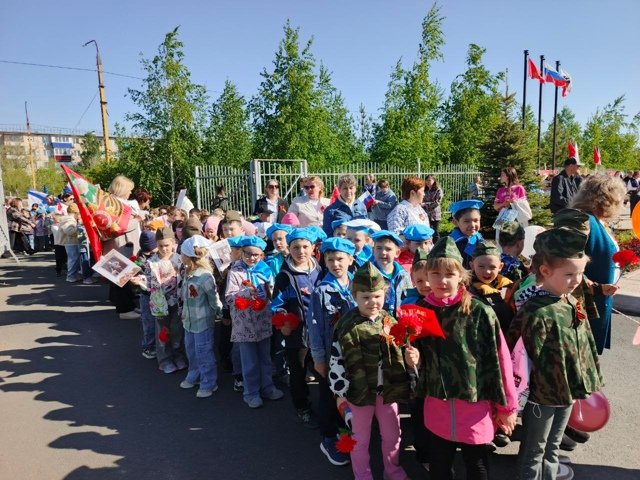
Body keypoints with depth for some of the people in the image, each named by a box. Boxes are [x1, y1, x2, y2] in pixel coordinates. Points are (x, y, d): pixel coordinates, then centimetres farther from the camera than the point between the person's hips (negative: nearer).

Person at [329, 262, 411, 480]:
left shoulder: (390, 321, -4)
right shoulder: (346, 326, -16)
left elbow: (401, 353, 9)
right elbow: (337, 362, -11)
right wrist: (340, 392, -8)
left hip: (388, 390, 4)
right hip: (359, 391, -3)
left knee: (392, 434, 22)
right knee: (360, 438, 15)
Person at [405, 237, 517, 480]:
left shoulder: (480, 312, -16)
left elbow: (499, 360, -10)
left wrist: (507, 405, -3)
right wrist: (413, 358, -12)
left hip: (474, 405, -3)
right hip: (437, 405, 3)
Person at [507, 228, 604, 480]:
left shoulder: (573, 303, 0)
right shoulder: (535, 311, -27)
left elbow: (585, 345, 11)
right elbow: (537, 361, -21)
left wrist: (589, 379, 14)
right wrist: (546, 390, -15)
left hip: (568, 388, 8)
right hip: (543, 393, -7)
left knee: (552, 447, 26)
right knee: (533, 452, 13)